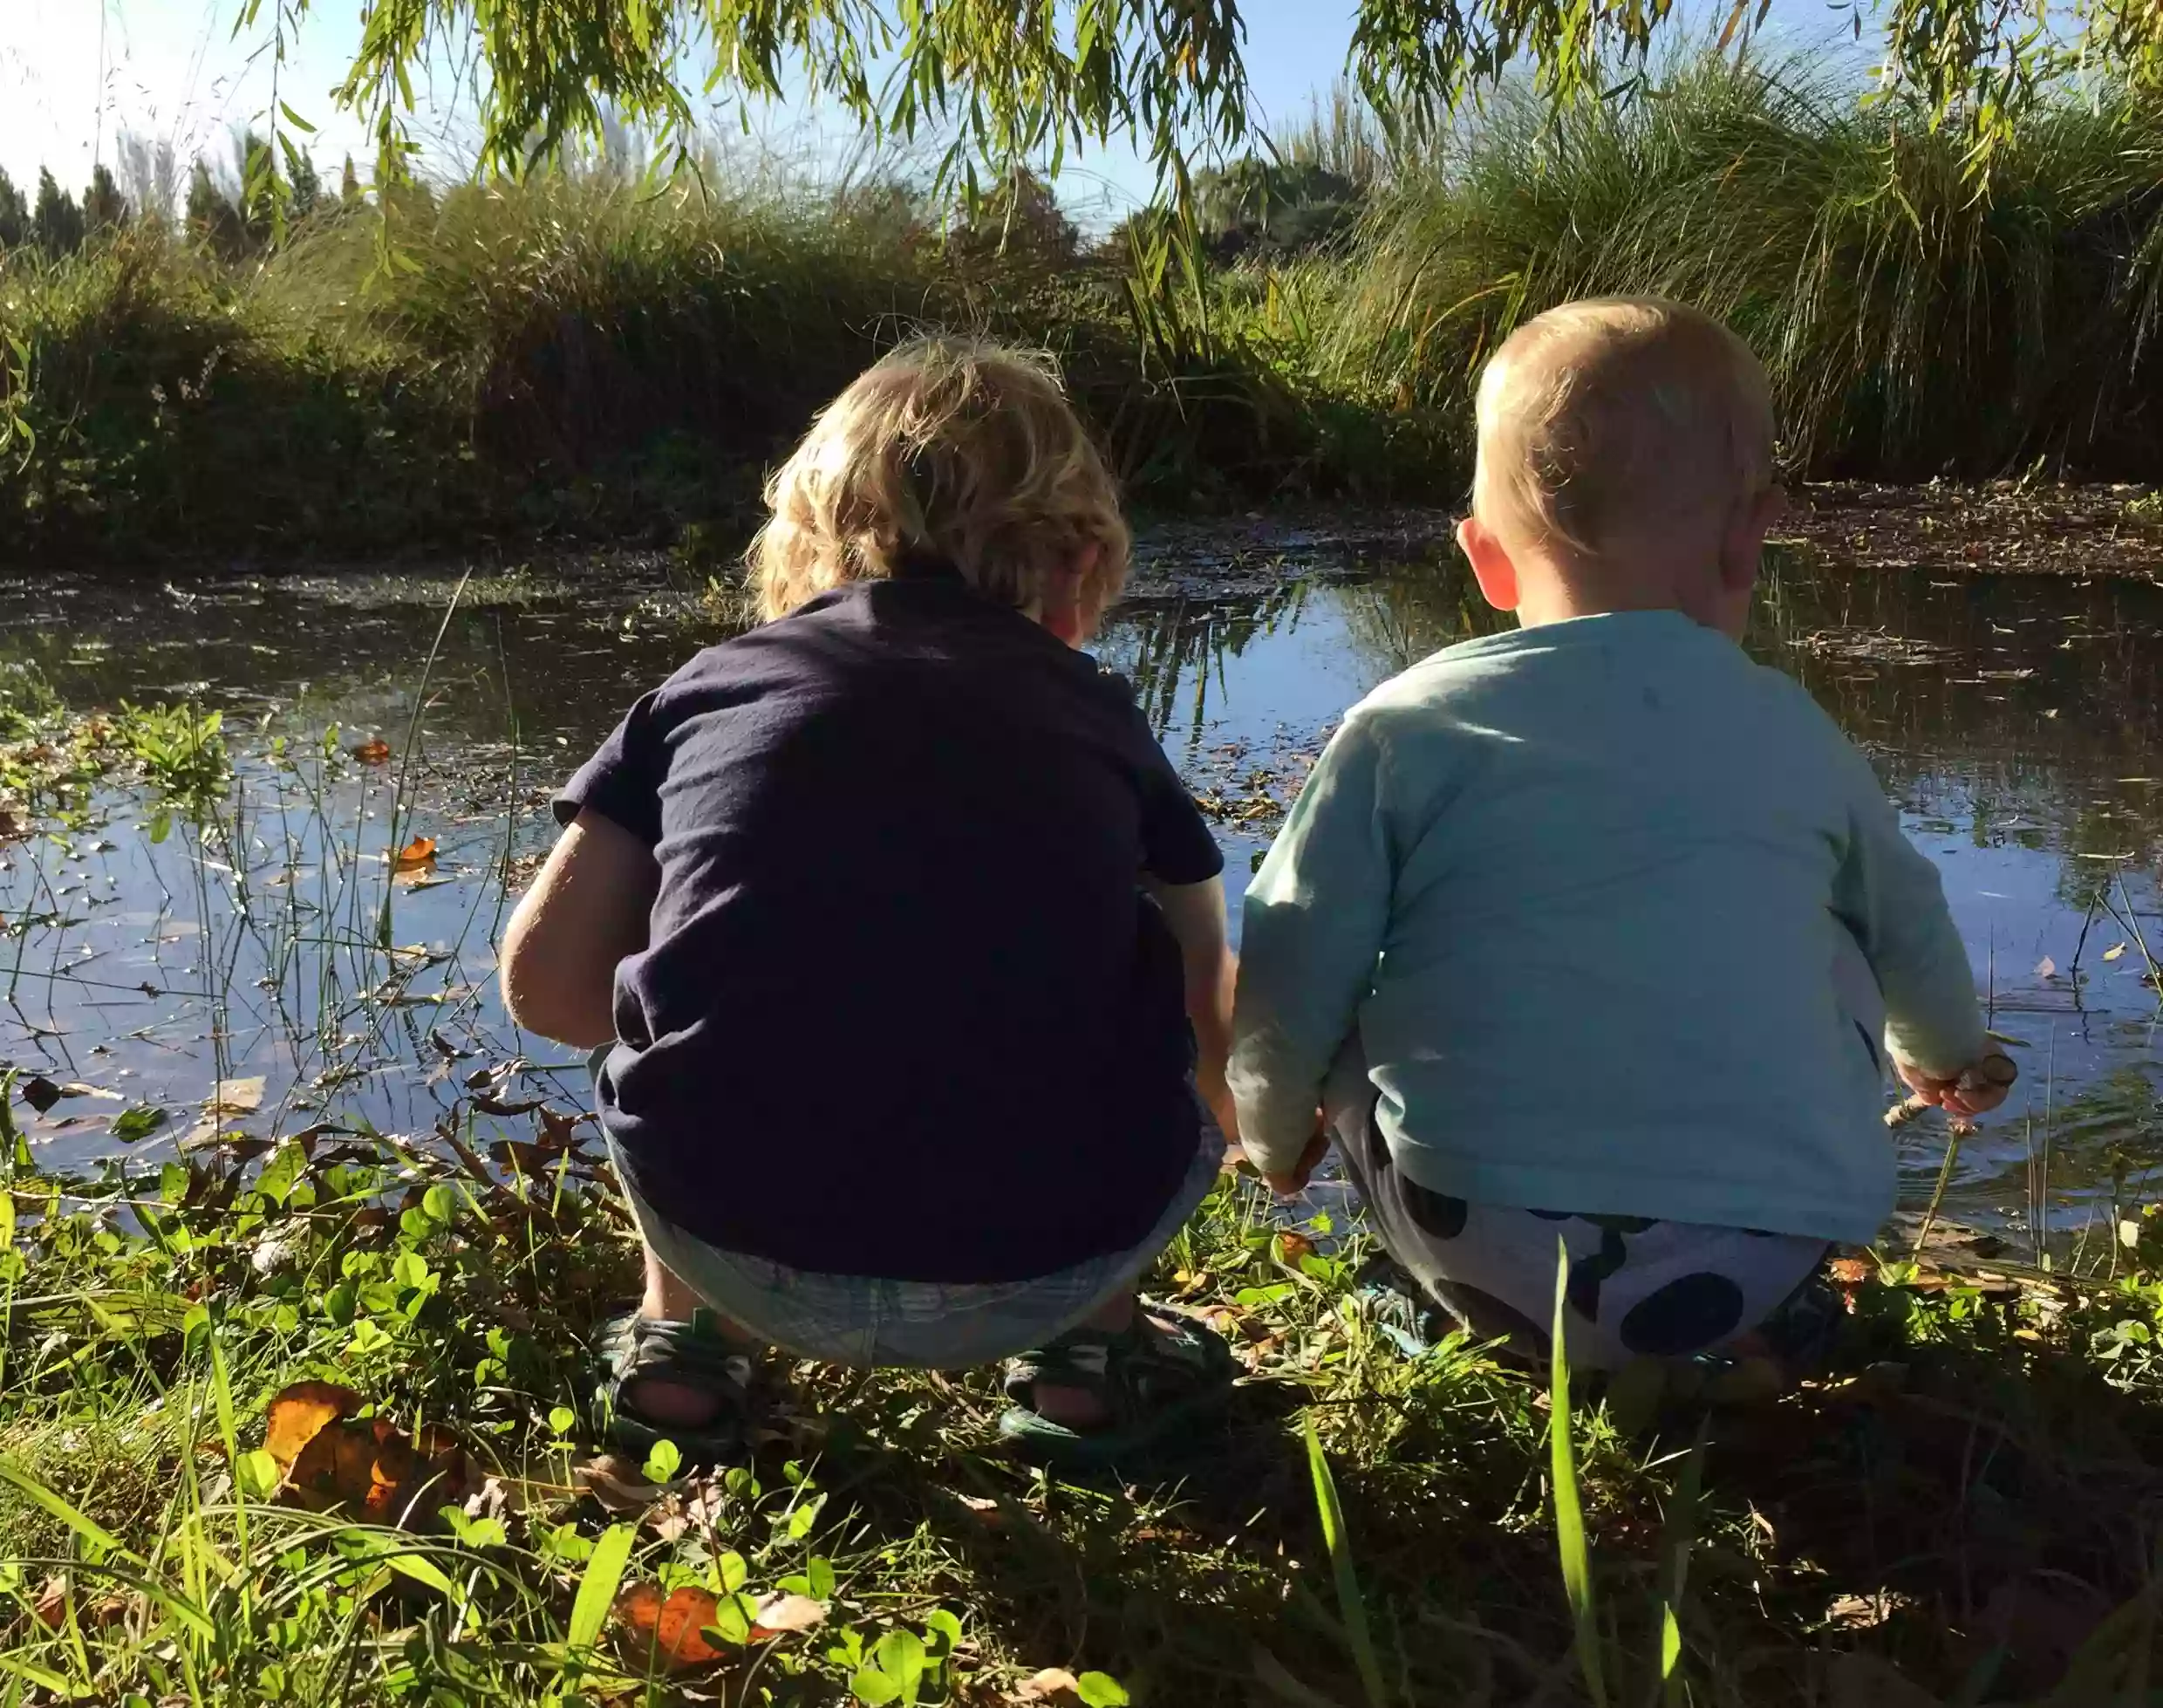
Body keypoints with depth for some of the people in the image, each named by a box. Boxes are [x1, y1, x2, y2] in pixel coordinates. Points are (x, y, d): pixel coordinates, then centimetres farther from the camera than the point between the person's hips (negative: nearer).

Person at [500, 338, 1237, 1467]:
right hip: (1038, 1271, 0)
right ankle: (1088, 1352, 23)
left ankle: (680, 1340, 27)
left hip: (729, 1237, 1)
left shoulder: (712, 682, 14)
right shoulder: (1100, 717, 15)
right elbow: (1213, 1032, 23)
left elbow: (546, 981, 12)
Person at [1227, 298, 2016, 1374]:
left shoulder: (1406, 729, 3)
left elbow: (1292, 979, 3)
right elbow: (1908, 926, 32)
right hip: (1758, 1262, 3)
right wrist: (1950, 1056, 55)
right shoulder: (1794, 733, 13)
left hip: (1486, 1252, -2)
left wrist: (1274, 1135, 26)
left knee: (1348, 1041, 23)